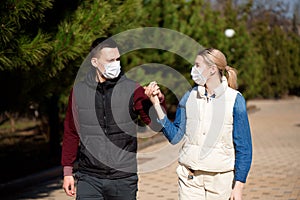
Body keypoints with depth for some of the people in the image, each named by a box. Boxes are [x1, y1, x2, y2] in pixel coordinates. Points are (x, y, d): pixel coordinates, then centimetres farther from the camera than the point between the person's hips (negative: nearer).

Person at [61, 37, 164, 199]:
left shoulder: (132, 89, -1)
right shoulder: (78, 90, 3)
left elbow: (157, 124, -5)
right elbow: (71, 133, 11)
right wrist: (68, 171, 11)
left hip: (124, 180, 0)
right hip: (89, 178, 1)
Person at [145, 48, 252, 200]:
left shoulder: (234, 100, -5)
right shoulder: (190, 97, 5)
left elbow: (243, 146, -4)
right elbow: (175, 136, 4)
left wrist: (238, 187, -7)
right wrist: (156, 104, -3)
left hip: (221, 180, -2)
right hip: (189, 178, 3)